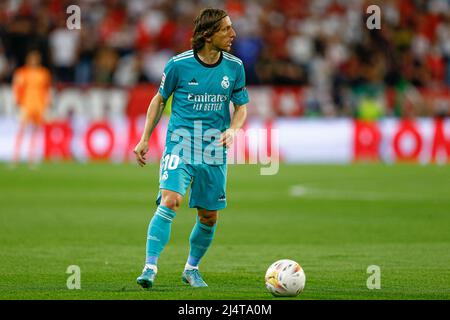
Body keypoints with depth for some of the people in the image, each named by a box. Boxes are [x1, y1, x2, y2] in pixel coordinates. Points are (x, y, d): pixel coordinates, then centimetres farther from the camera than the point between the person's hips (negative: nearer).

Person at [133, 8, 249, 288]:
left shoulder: (234, 67, 2)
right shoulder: (179, 64, -6)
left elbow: (242, 107, 12)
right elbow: (160, 99, 8)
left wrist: (232, 129, -9)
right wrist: (145, 139, 8)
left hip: (214, 154, 3)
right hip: (179, 147, -3)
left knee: (209, 217, 8)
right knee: (170, 201, -23)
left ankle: (192, 269, 30)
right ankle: (150, 268, -22)